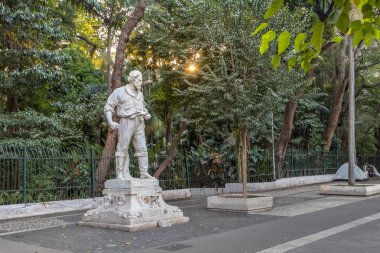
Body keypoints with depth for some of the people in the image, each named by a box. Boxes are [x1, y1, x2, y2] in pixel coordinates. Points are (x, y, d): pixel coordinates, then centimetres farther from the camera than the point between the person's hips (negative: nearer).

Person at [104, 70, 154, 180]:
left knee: (142, 149, 0)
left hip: (139, 124, 5)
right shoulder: (119, 92, -1)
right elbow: (108, 107, -2)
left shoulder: (139, 94, 17)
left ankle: (144, 173, 3)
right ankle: (120, 174, 0)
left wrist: (147, 115, 6)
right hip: (126, 123, -5)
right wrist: (110, 122, -16)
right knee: (123, 149, -5)